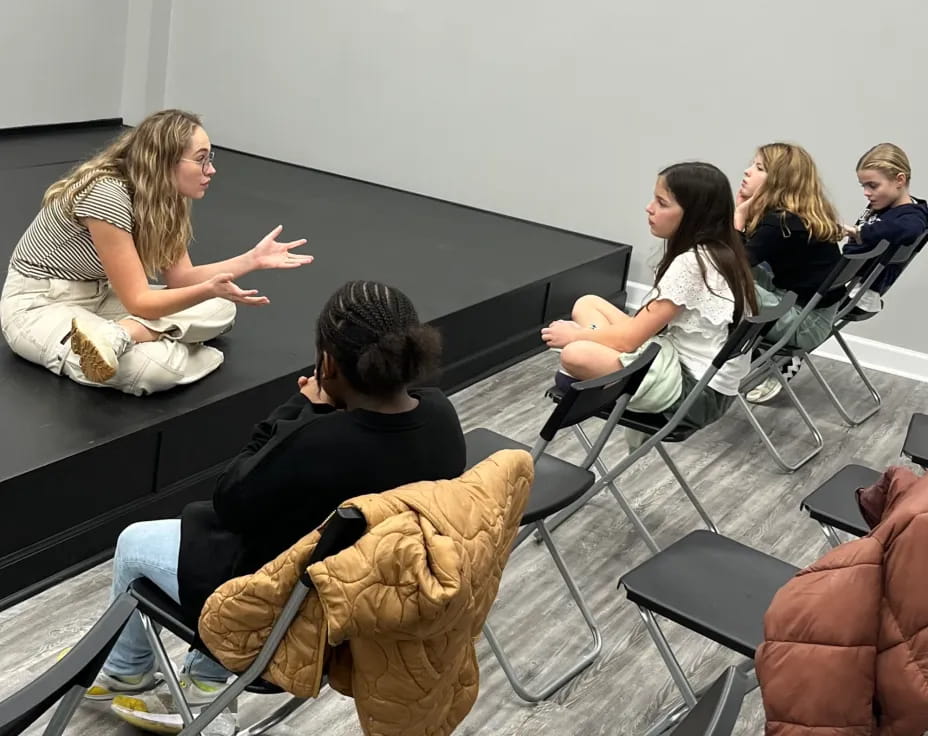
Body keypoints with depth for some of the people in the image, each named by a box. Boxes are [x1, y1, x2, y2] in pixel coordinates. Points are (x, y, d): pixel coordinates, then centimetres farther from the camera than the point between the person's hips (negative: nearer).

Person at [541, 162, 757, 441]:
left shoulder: (691, 263, -22)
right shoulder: (717, 252, 7)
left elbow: (629, 339, -18)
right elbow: (646, 326, 14)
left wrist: (575, 335, -2)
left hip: (696, 391, -10)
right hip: (689, 364, 10)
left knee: (575, 355, -28)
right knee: (587, 304, 10)